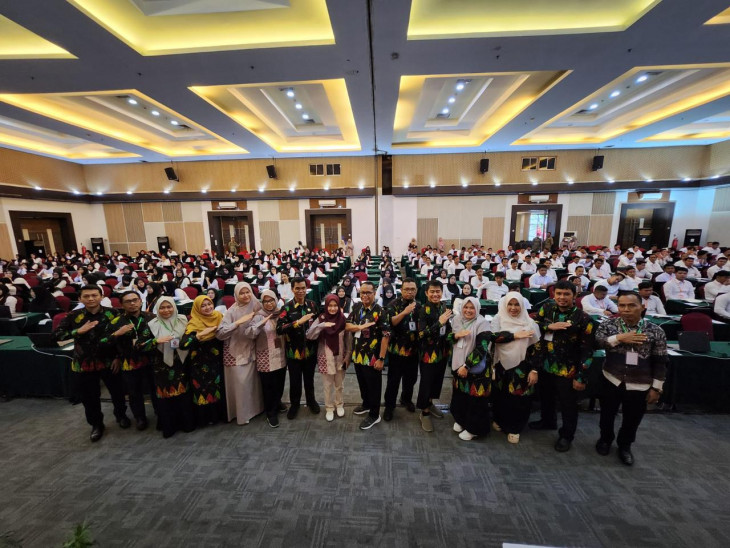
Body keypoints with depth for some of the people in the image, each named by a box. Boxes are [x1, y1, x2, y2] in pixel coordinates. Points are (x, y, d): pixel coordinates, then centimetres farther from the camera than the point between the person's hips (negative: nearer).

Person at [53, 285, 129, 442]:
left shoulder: (112, 313, -8)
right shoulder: (73, 316, -5)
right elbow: (56, 335, -5)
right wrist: (79, 331, -22)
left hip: (109, 362, -1)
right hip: (84, 364, 1)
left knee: (117, 391, 13)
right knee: (89, 397, 14)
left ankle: (121, 415, 39)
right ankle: (96, 424, 36)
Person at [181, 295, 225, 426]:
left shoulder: (219, 317, -3)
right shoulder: (194, 324, -16)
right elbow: (183, 345, -29)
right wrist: (200, 335, -36)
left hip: (217, 362, 5)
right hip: (201, 365, -4)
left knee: (219, 387, 16)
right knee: (205, 389, 8)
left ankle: (220, 413, 36)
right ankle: (206, 416, 29)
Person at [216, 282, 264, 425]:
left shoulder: (256, 307, -4)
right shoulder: (232, 311, -15)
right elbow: (220, 333, -23)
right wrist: (238, 322, -31)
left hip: (251, 351, 4)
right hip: (236, 352, -4)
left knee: (254, 381, 14)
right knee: (240, 383, 2)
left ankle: (255, 407, 34)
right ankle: (242, 413, 20)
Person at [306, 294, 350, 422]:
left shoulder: (343, 319, -7)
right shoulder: (321, 319, -11)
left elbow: (347, 339, 0)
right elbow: (309, 335, -22)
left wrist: (348, 355, -2)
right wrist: (321, 325, -35)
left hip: (340, 357, 1)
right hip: (326, 358, -1)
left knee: (339, 384, 18)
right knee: (328, 385, 13)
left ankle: (339, 404, 41)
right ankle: (329, 408, 34)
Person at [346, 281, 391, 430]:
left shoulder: (380, 312, -17)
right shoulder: (356, 308, 1)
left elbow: (386, 336, -18)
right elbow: (347, 326, 0)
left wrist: (381, 358, -20)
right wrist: (361, 326, -19)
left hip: (372, 357, -6)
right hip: (357, 355, 6)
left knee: (373, 387, 11)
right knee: (362, 384, 25)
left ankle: (374, 415, 29)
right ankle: (366, 404, 48)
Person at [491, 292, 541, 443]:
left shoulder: (529, 323, -2)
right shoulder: (498, 319, -2)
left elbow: (536, 348, -2)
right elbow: (495, 336, -18)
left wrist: (534, 370, -5)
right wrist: (516, 335, -18)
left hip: (521, 368, 0)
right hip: (502, 365, 1)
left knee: (520, 399, 6)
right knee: (501, 397, 15)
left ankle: (514, 428, 27)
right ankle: (500, 420, 39)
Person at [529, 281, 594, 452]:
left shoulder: (583, 319, -15)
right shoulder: (546, 309, -3)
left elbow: (587, 351, -13)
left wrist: (581, 377, -13)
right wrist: (549, 327, -19)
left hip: (567, 370, -4)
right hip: (545, 366, 4)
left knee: (568, 405, 14)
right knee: (546, 397, 24)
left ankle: (566, 435, 36)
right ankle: (547, 421, 49)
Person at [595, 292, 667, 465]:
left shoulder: (655, 331, -6)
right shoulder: (609, 325, -7)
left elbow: (660, 362, -1)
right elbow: (595, 342, -21)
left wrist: (656, 387, -1)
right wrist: (619, 338, -28)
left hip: (640, 385, 0)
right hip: (612, 380, 0)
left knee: (632, 419, 17)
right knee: (607, 414, 17)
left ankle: (625, 445, 42)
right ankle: (605, 439, 42)